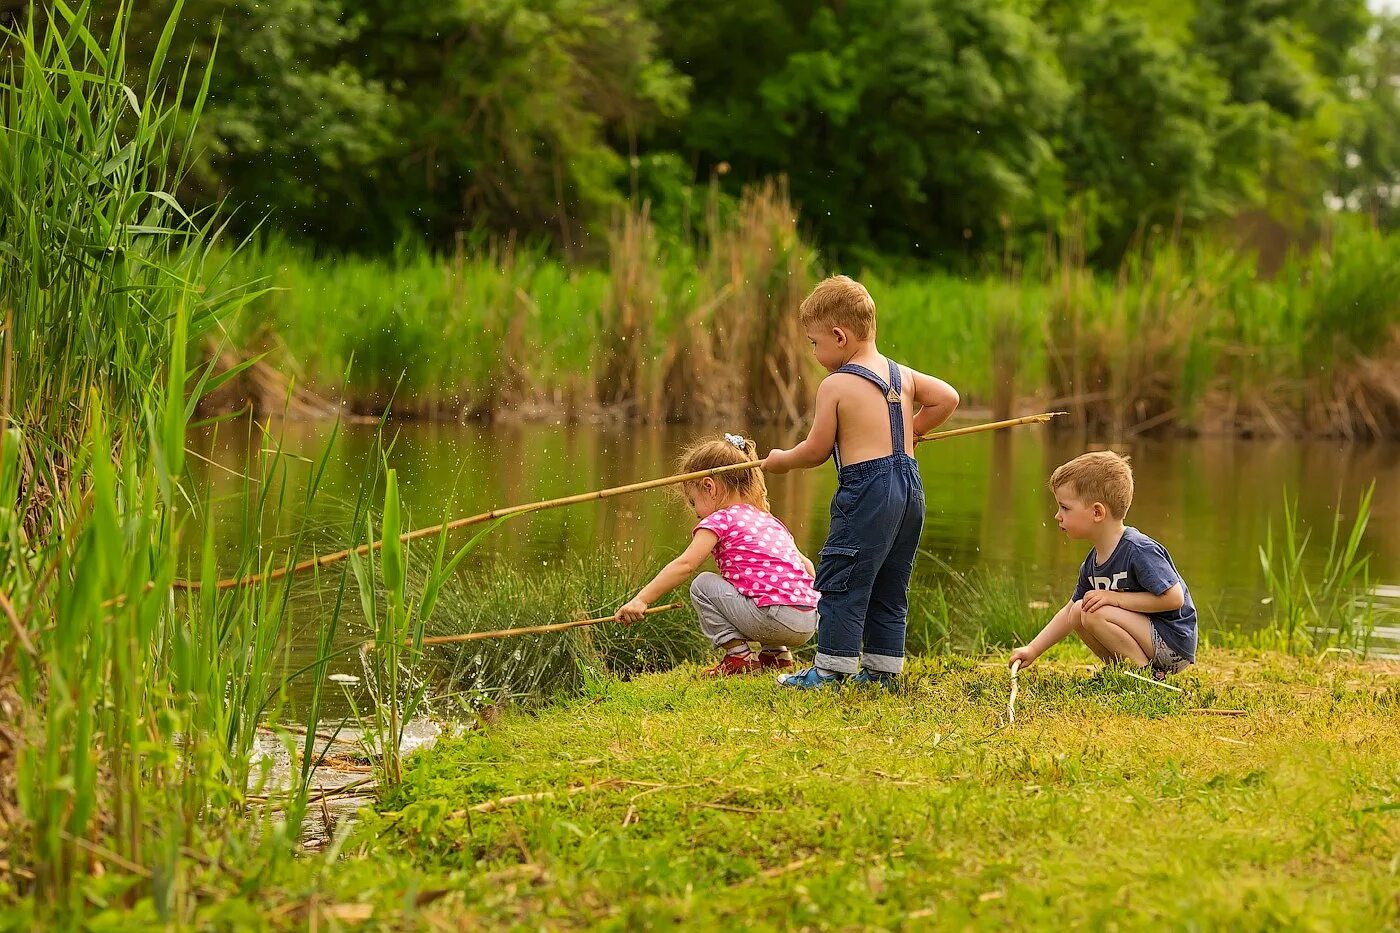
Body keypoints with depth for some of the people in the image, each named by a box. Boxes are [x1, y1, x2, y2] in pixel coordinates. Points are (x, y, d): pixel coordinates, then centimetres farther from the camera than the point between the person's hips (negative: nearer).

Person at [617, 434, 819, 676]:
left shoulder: (721, 520, 0)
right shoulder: (770, 521, 24)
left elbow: (685, 565, -10)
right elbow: (806, 565, 26)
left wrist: (641, 600, -10)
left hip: (775, 619, -8)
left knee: (703, 585, 5)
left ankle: (738, 655, -1)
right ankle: (776, 652, 22)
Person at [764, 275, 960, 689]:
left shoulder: (835, 385, -8)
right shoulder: (902, 375, 11)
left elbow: (816, 451, -5)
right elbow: (947, 398, 16)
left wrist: (781, 460, 14)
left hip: (865, 490, -8)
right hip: (909, 486, 8)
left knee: (840, 580, -2)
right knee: (889, 585, 15)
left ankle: (832, 668, -3)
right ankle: (883, 667, 18)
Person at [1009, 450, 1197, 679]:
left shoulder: (1138, 551, -21)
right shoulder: (1093, 562, 7)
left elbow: (1174, 598, -25)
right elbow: (1068, 612, 18)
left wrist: (1116, 598, -22)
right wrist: (1033, 650, 11)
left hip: (1174, 642, -9)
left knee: (1096, 614, -21)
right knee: (1078, 611, 9)